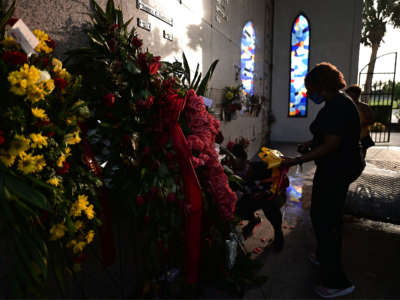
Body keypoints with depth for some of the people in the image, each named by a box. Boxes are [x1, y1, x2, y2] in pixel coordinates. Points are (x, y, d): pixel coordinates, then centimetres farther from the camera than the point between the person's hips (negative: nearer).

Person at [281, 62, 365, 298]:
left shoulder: (337, 106, -21)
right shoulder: (340, 102, 12)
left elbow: (332, 144, -25)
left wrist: (297, 161, -25)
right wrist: (311, 143, 7)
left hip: (336, 170, -11)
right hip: (343, 167, 11)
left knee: (322, 219, -4)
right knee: (333, 215, 22)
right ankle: (328, 258, 42)